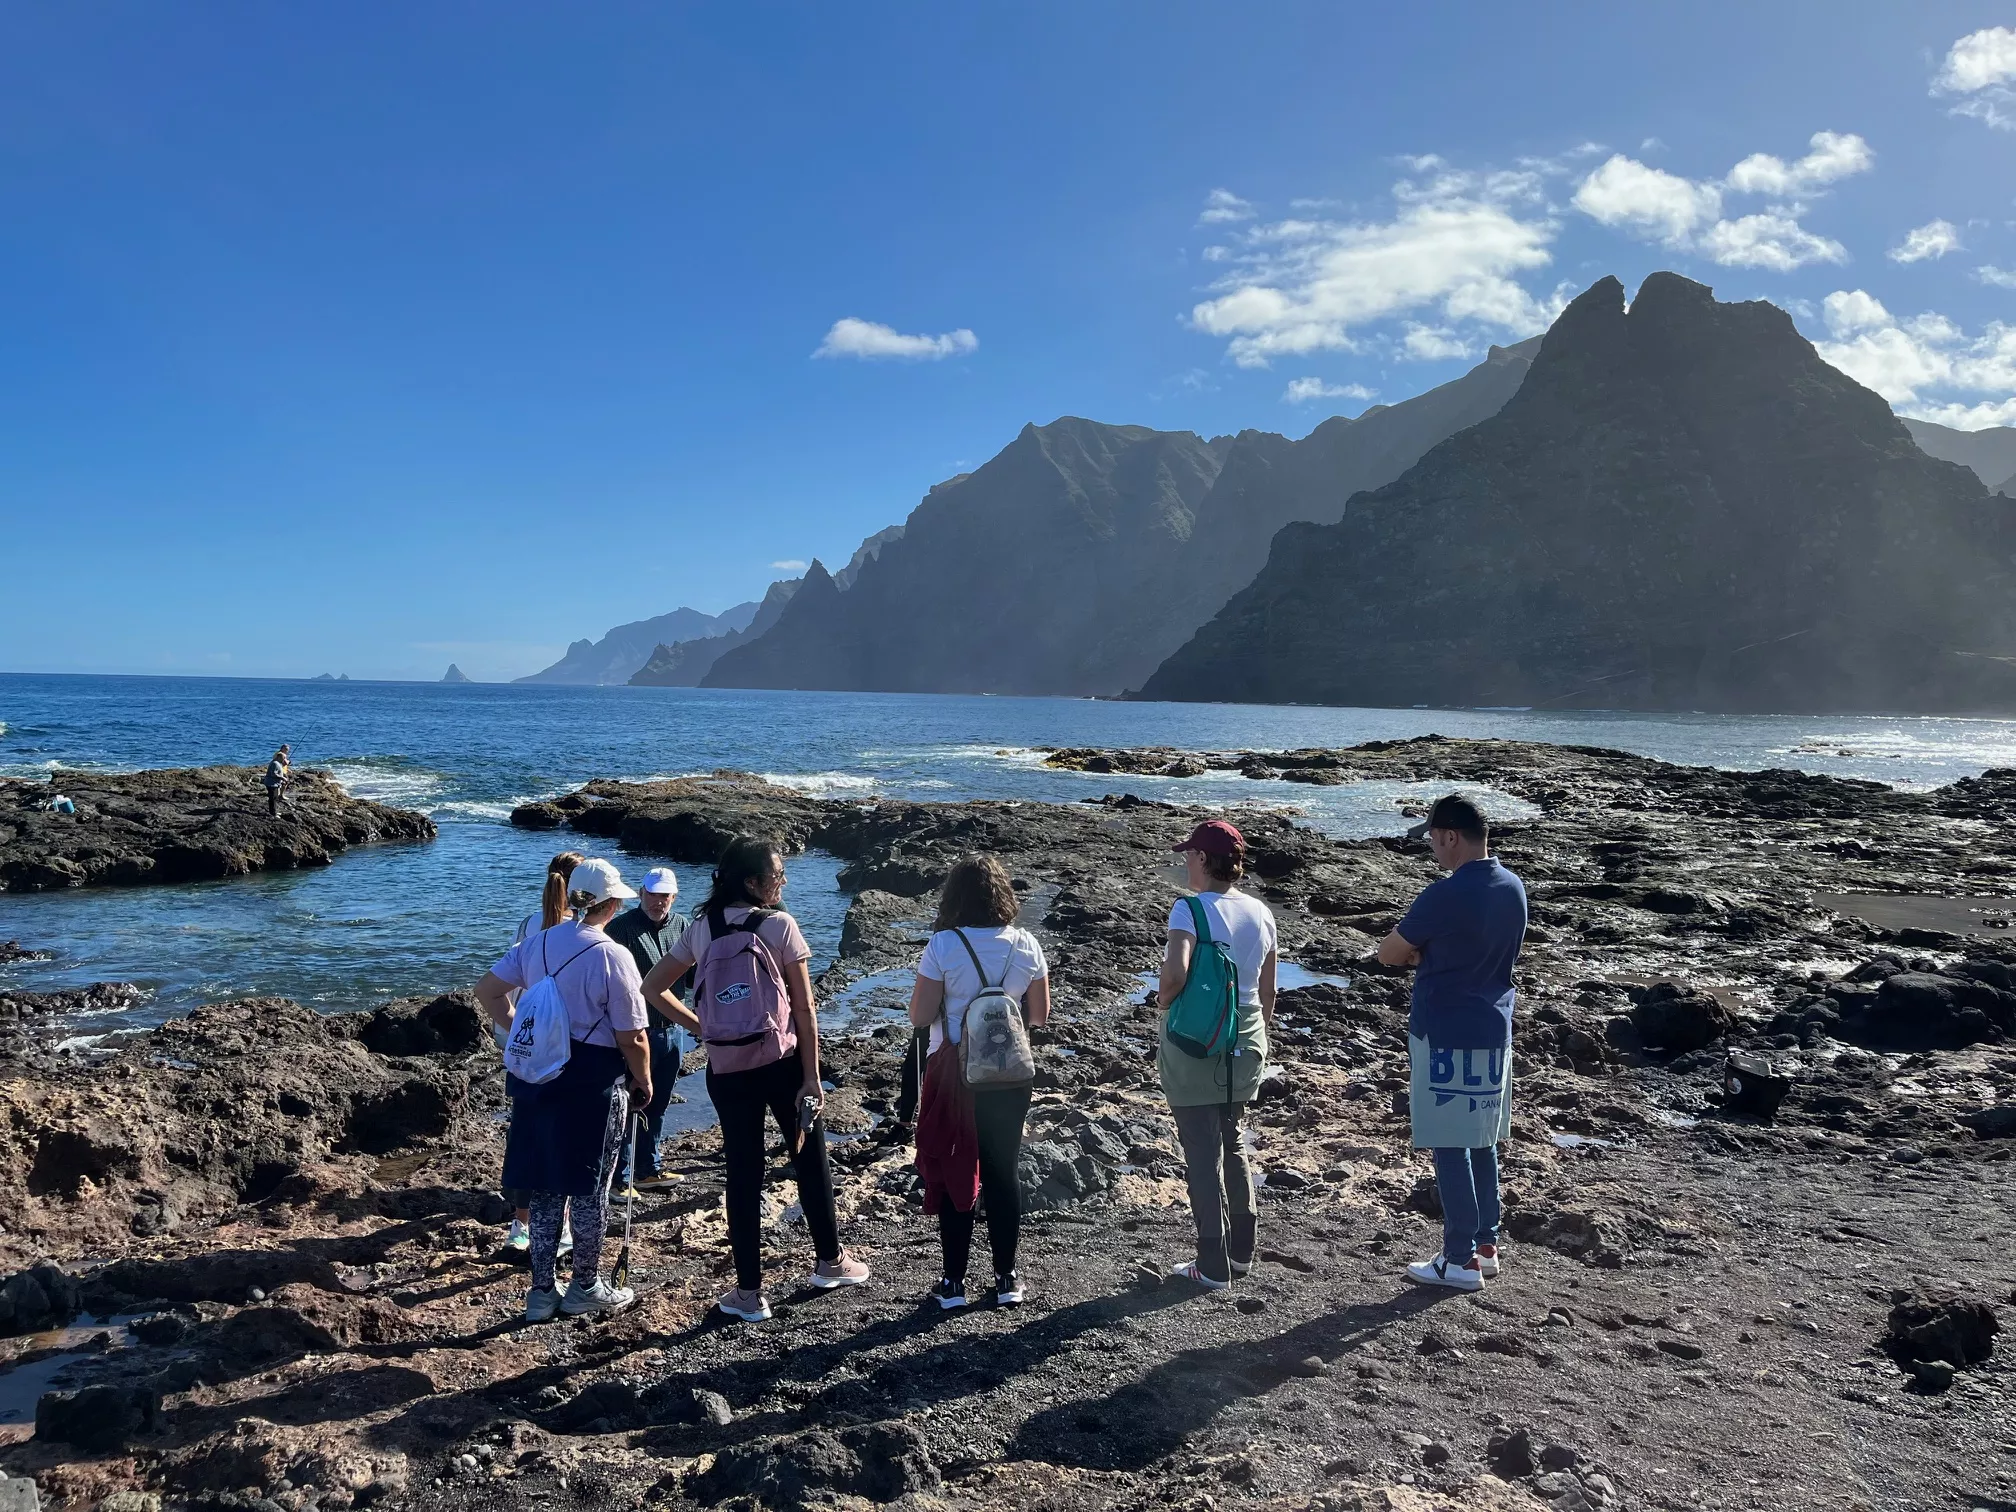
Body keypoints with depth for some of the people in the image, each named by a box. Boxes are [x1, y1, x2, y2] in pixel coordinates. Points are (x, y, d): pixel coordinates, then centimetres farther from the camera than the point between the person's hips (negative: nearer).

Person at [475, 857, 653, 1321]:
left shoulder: (536, 944, 3)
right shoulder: (612, 956, -16)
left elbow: (487, 990, 10)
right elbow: (632, 1038, -14)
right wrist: (643, 1081, 2)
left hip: (539, 1075, 6)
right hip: (594, 1079, -6)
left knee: (544, 1184, 14)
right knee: (589, 1187, 10)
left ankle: (542, 1291, 23)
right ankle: (585, 1287, 22)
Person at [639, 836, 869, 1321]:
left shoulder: (701, 929, 1)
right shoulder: (780, 925, -11)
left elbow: (653, 988, 4)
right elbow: (804, 1009, -11)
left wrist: (699, 1028, 6)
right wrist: (811, 1076, -6)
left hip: (726, 1069, 3)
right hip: (783, 1063, -3)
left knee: (743, 1173, 9)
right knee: (811, 1160, 17)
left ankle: (748, 1292, 14)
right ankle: (830, 1261, 32)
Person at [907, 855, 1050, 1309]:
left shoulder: (943, 946, -14)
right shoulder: (1026, 946, -5)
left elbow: (920, 1016, -13)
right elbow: (1039, 1016, 2)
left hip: (954, 1075, -3)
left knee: (952, 1176, 9)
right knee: (1003, 1176, 13)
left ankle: (954, 1283, 17)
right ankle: (1006, 1279, 21)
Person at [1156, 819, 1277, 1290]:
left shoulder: (1191, 908, -16)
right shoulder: (1260, 913, 3)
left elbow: (1176, 973, -31)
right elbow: (1267, 992, 10)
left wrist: (1162, 999, -10)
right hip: (1245, 1042, 6)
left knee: (1203, 1153, 4)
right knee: (1232, 1144, 22)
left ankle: (1213, 1266, 12)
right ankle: (1241, 1251, 31)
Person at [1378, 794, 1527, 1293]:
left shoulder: (1446, 895, -20)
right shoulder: (1514, 888, 4)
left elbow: (1388, 954, -11)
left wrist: (1417, 953, 8)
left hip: (1446, 1036, -8)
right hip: (1493, 1031, 8)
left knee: (1450, 1148, 1)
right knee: (1482, 1143, 17)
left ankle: (1461, 1261, 7)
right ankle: (1486, 1246, 26)